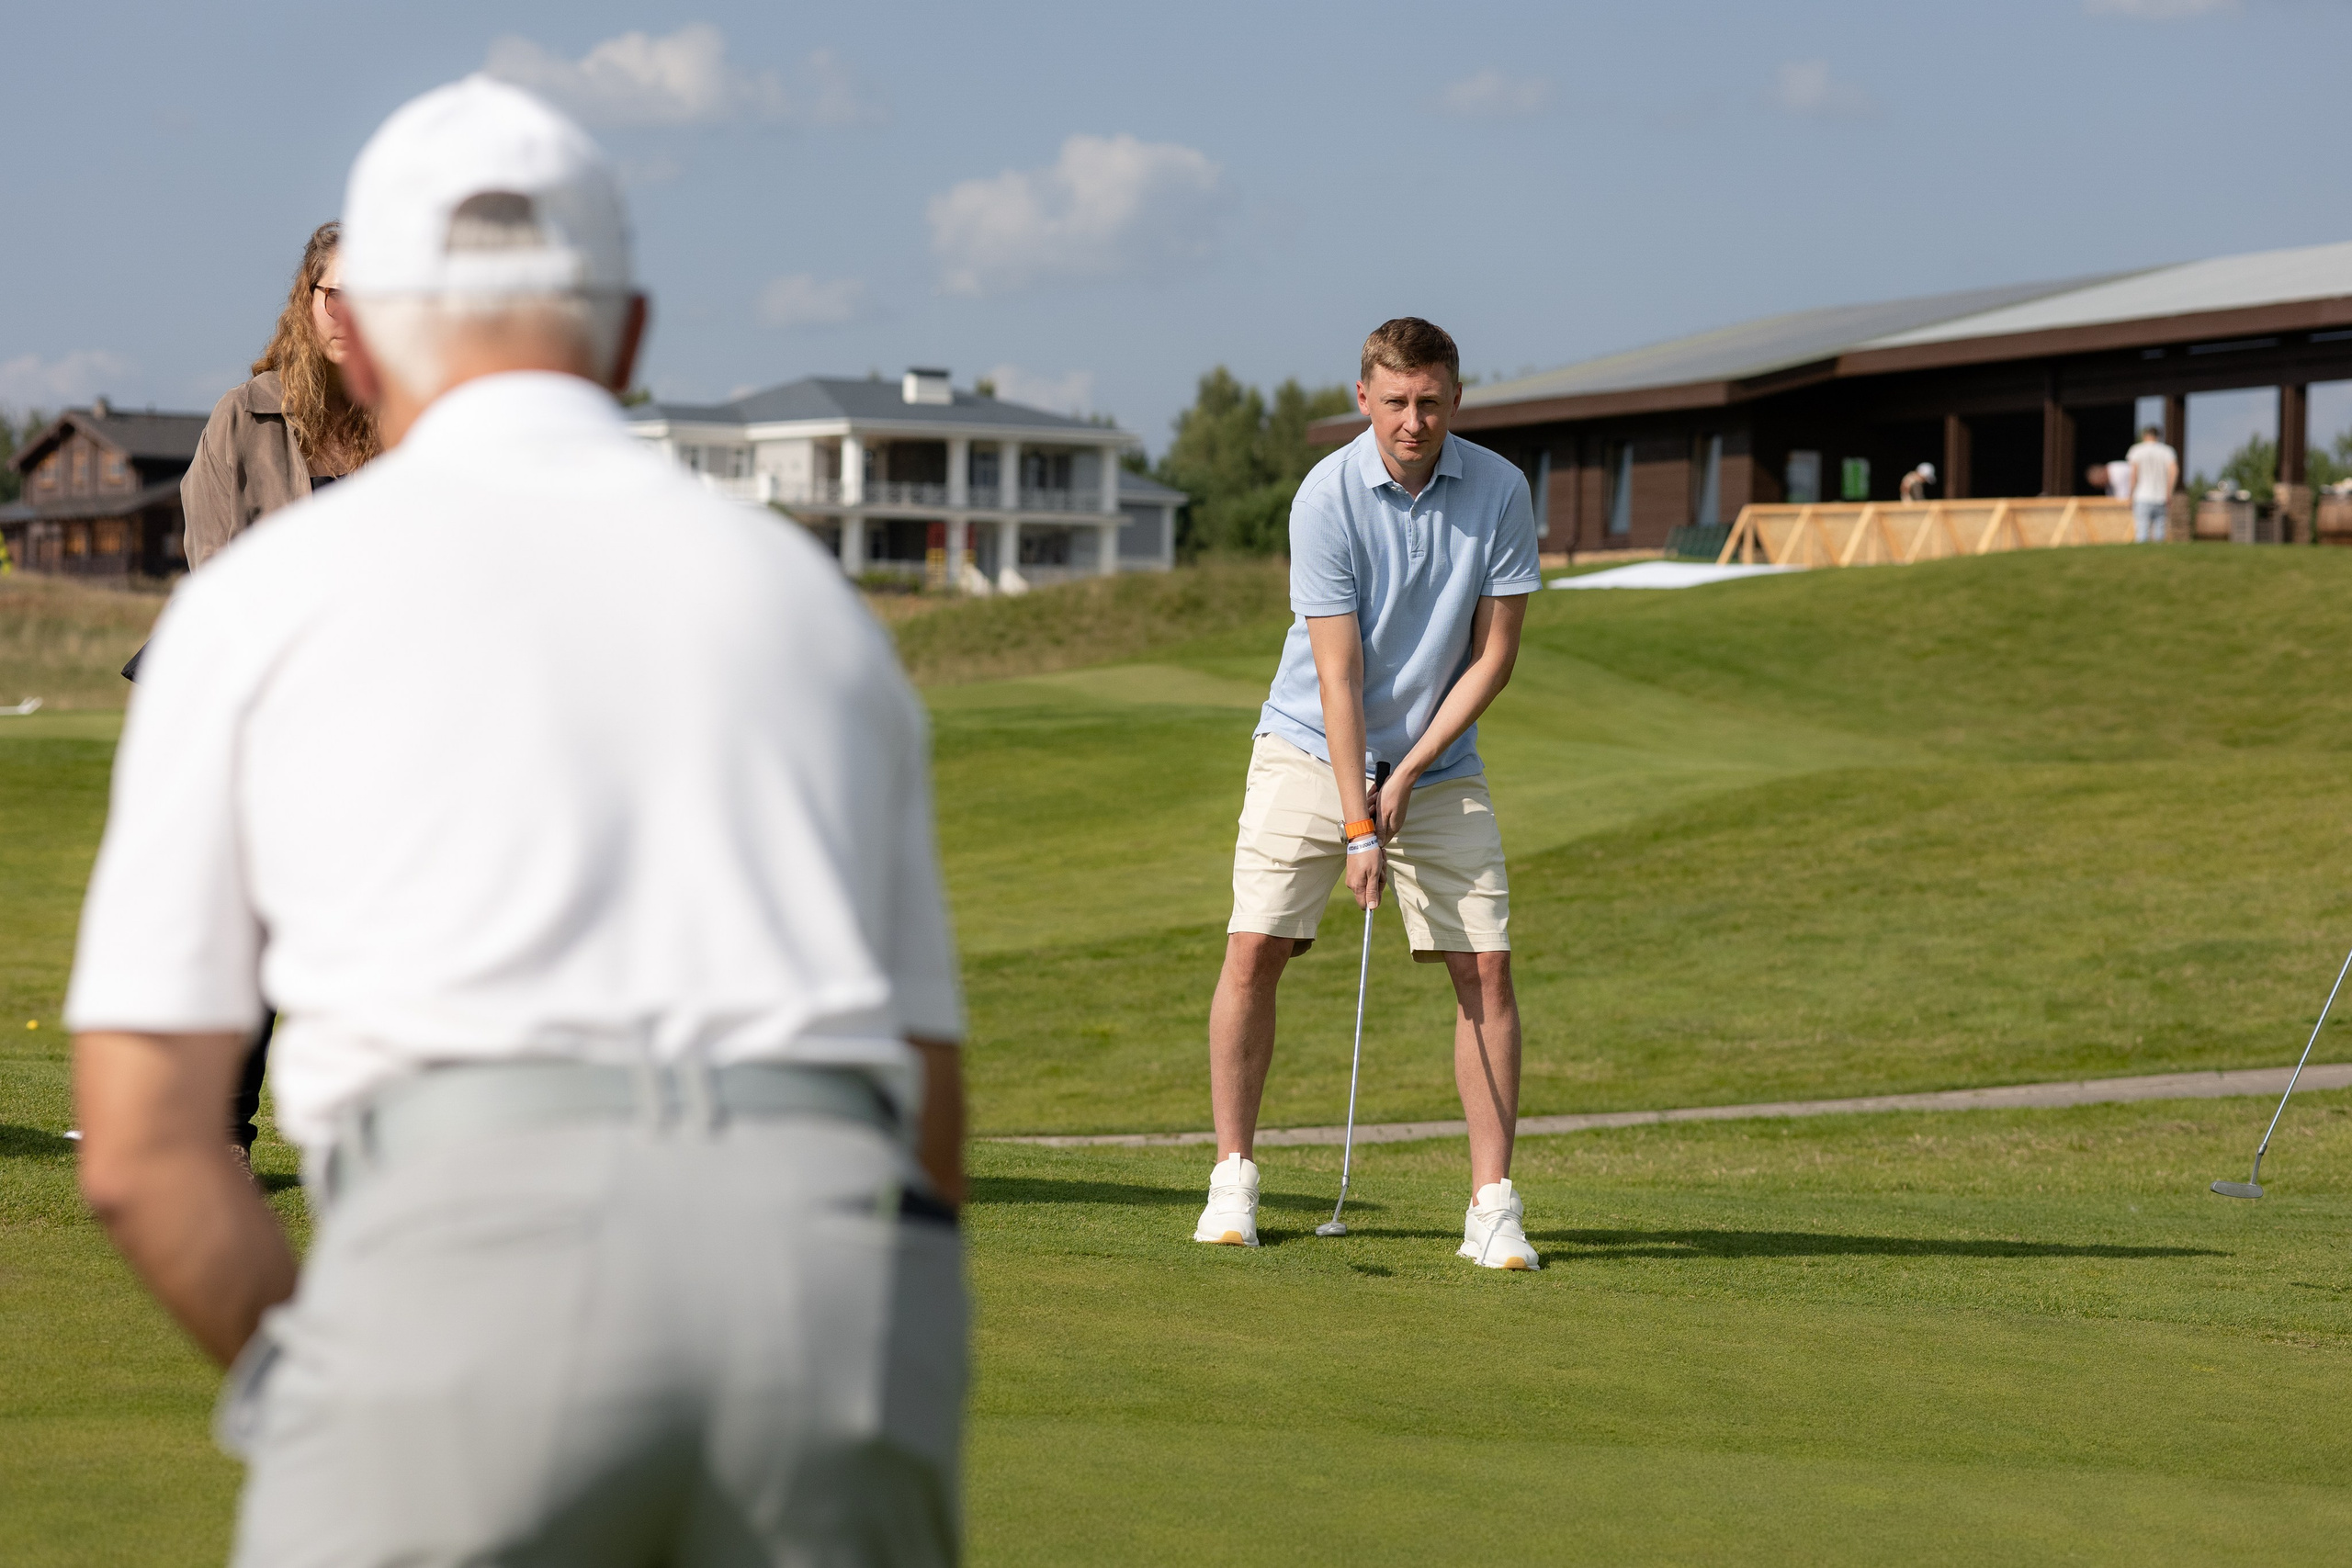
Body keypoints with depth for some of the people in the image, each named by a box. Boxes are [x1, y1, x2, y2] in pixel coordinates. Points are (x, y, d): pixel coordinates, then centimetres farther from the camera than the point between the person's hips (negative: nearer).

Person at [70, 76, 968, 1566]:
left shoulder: (264, 599, 19)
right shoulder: (806, 597, 29)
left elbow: (143, 1145, 14)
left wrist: (335, 1419, 25)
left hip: (480, 1260, -3)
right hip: (836, 1303, 3)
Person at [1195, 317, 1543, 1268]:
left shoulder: (1499, 492, -9)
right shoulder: (1328, 497, -17)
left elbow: (1494, 653, -4)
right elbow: (1339, 673, -19)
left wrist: (1410, 772, -11)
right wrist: (1357, 828, -22)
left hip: (1438, 763, 2)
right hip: (1311, 751, -2)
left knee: (1485, 969, -6)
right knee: (1254, 950, -10)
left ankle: (1493, 1207, -2)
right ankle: (1233, 1180, 4)